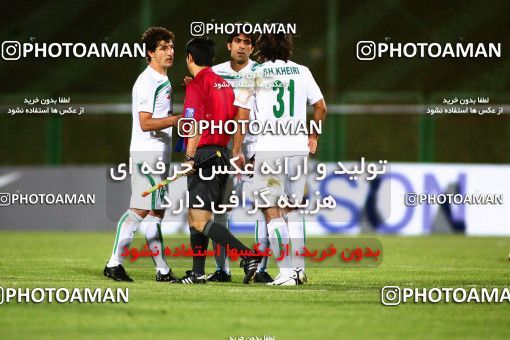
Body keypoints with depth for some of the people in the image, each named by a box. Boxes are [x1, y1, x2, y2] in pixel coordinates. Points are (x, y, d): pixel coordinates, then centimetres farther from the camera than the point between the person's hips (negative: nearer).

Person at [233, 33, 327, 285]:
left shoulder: (254, 75, 0)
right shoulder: (302, 72, 8)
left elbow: (242, 116, -1)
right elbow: (321, 107, 12)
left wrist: (236, 150, 5)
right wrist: (313, 136, 26)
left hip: (269, 148, -4)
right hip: (298, 147, 4)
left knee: (273, 212, -2)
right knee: (293, 210, 15)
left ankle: (286, 272, -11)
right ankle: (299, 269, 12)